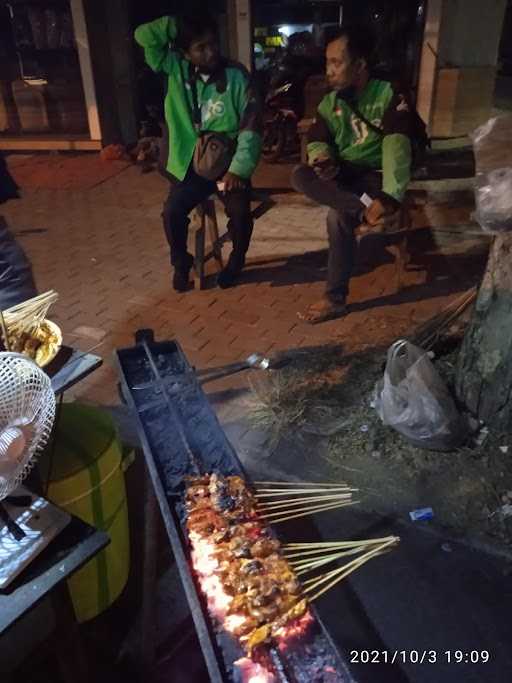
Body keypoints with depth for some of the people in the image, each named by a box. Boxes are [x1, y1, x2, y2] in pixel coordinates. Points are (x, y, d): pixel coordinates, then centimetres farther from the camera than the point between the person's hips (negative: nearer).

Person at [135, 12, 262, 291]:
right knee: (172, 212, -16)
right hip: (190, 163, 2)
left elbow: (251, 124, -13)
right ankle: (181, 263, 11)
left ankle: (236, 261, 8)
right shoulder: (176, 69, -1)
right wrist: (179, 24, -12)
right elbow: (144, 36, -7)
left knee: (240, 212, -22)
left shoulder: (236, 75, -8)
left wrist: (239, 168, -23)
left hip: (228, 161, -2)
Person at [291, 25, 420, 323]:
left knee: (339, 217, -31)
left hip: (376, 176, -5)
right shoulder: (331, 102, 5)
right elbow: (317, 142, 6)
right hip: (344, 175, 5)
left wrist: (390, 197, -43)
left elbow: (397, 148, -27)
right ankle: (365, 209, -36)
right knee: (300, 176, -23)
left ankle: (336, 299, -18)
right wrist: (324, 160, -22)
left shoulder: (390, 96, -13)